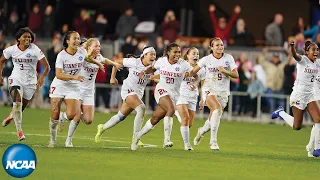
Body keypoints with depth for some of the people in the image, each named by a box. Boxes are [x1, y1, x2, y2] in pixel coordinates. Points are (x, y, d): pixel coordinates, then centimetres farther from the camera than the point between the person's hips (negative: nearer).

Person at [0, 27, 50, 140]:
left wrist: (42, 77, -31)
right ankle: (19, 131, -19)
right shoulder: (12, 49, -4)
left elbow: (47, 67, -13)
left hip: (30, 82, 0)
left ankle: (11, 117, 45)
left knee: (21, 108, 9)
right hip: (16, 79, 0)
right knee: (17, 103, -24)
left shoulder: (35, 50, -11)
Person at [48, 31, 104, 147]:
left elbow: (87, 59, 25)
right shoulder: (61, 55, -14)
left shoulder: (82, 52, -2)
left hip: (73, 88, 2)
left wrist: (97, 63, 20)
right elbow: (58, 75, -21)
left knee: (71, 115, -17)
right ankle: (52, 140, 12)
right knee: (54, 115, -7)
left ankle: (63, 118, 21)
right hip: (59, 86, -2)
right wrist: (74, 77, -30)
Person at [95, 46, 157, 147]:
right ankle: (135, 137, -24)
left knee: (121, 116, 14)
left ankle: (102, 128, 39)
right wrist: (112, 77, 3)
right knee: (141, 108, -28)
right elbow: (117, 62, -1)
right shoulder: (134, 62, -13)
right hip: (128, 90, -5)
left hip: (139, 93, 5)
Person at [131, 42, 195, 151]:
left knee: (155, 119, 3)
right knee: (171, 109, -30)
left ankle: (138, 136, 25)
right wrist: (145, 72, -2)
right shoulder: (161, 61, -3)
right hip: (161, 90, -2)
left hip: (175, 95, 2)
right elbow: (153, 68, 18)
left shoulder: (183, 64, -7)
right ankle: (166, 140, -30)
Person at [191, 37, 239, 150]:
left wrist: (225, 71, -18)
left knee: (213, 120, 7)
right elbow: (193, 71, 4)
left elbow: (236, 75, -3)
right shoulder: (206, 59, -4)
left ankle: (202, 131, 44)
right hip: (209, 90, -3)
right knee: (217, 109, -31)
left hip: (223, 92, 3)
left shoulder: (229, 58, 0)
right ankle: (213, 141, -26)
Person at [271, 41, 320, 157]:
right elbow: (295, 56, -34)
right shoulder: (303, 60, -12)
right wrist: (292, 47, -56)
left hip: (310, 95, 6)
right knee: (297, 126, 0)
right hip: (299, 94, -6)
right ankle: (281, 113, 27)